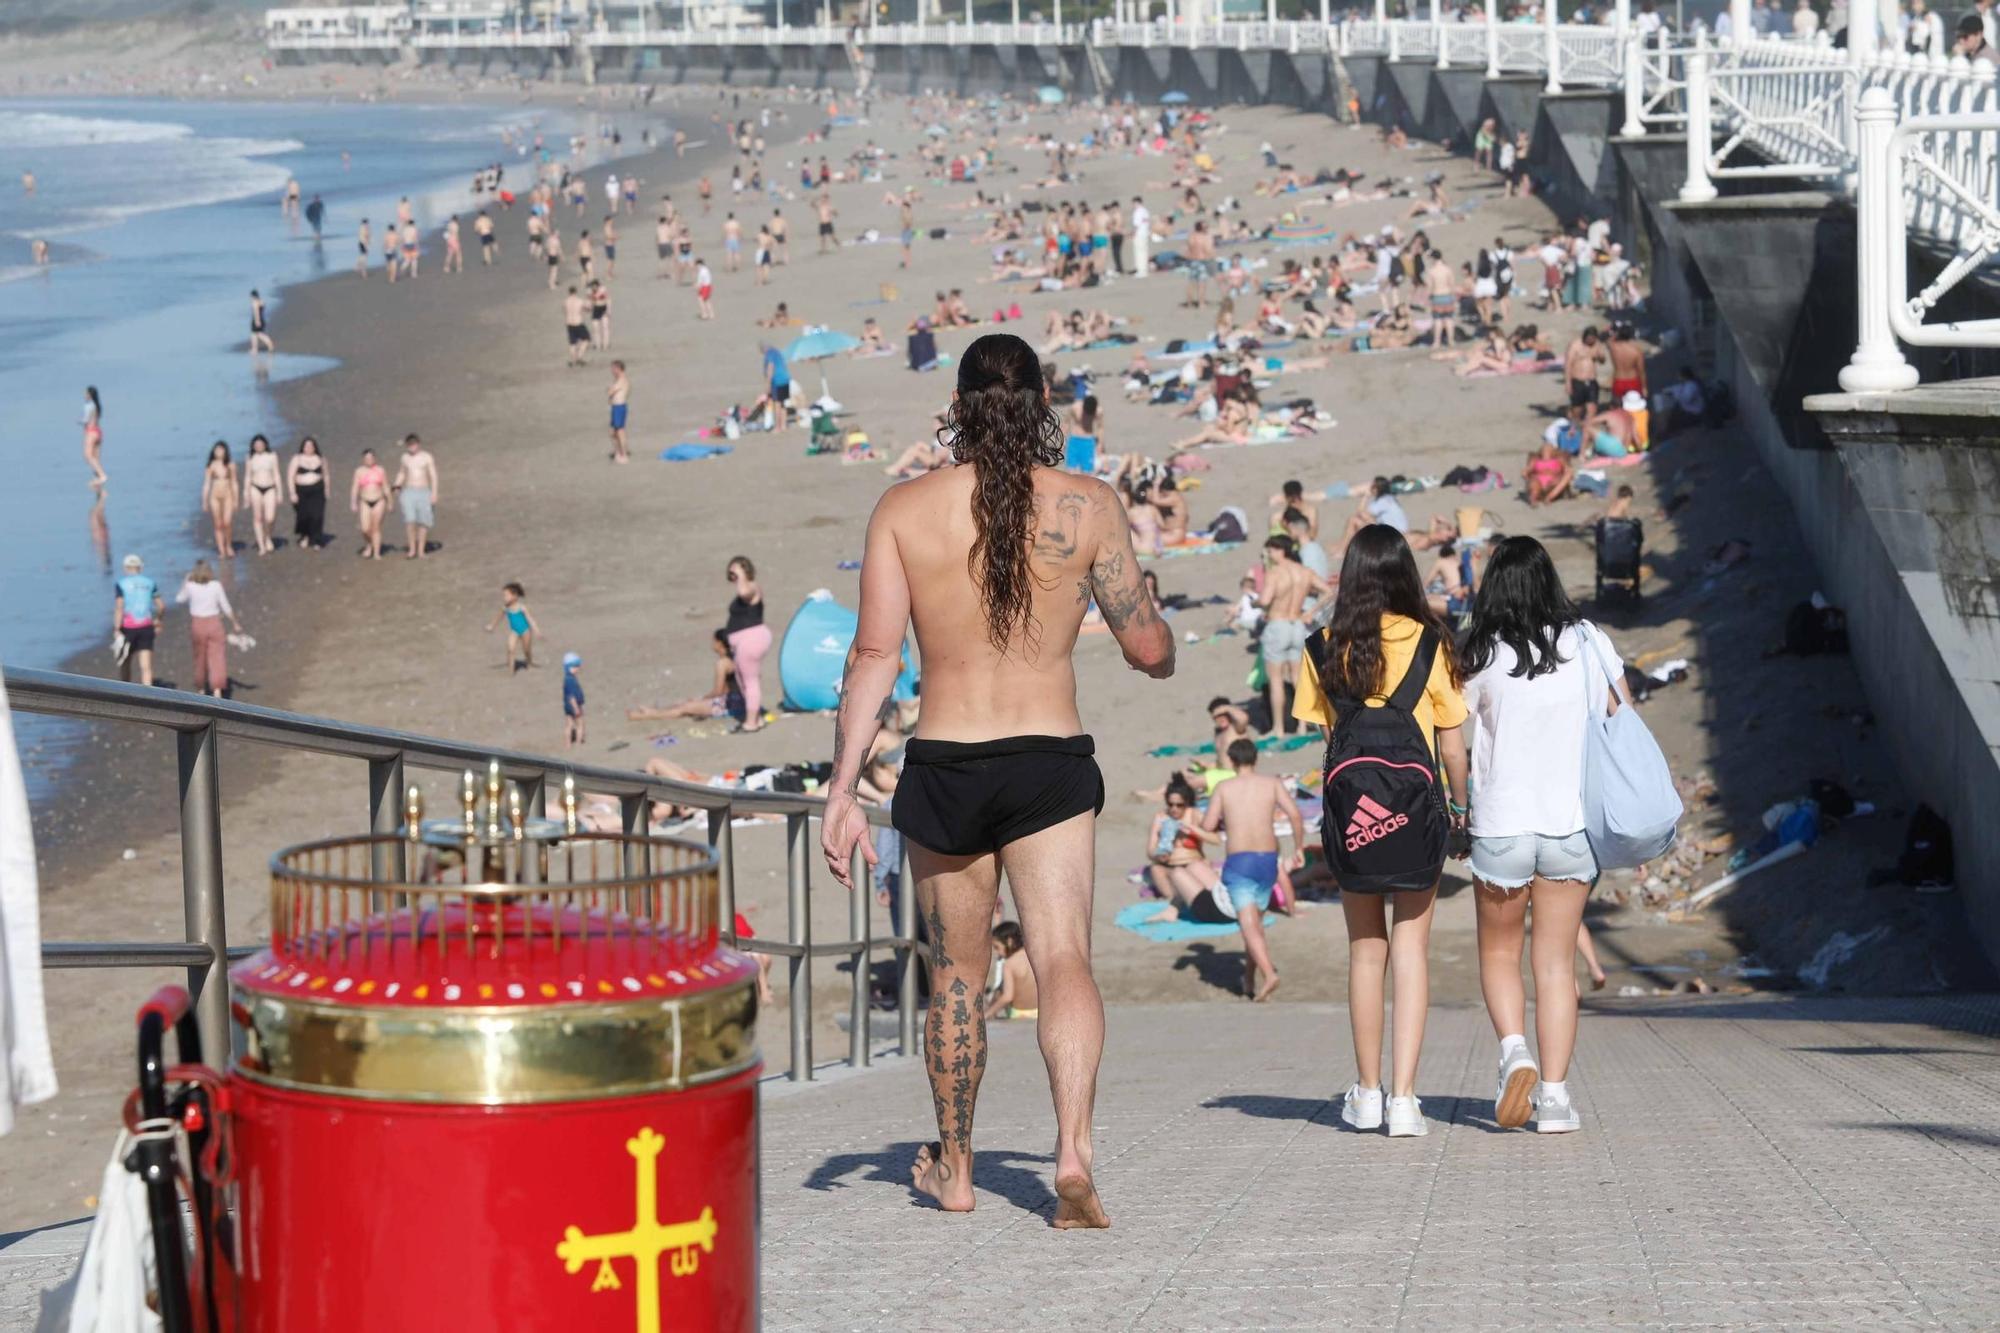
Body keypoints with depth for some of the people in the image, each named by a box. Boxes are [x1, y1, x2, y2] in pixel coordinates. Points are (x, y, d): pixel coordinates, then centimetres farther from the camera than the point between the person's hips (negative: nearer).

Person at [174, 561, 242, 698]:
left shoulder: (190, 586, -8)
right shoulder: (216, 586, -7)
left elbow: (179, 600, 10)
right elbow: (226, 607, -2)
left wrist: (185, 582, 14)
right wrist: (235, 623, 9)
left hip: (197, 624, 1)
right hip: (214, 624, -1)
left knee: (200, 659, 16)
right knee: (217, 658, -1)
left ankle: (200, 690, 27)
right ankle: (217, 690, -14)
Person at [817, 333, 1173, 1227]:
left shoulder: (903, 508, -2)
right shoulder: (1086, 505, -3)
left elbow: (874, 656, -5)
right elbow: (1148, 649, 0)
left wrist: (842, 792, -4)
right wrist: (1162, 648, 25)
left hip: (943, 768, 2)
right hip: (1052, 765, -1)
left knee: (956, 977, 16)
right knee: (1064, 960, -6)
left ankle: (953, 1169, 31)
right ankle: (1071, 1153, -27)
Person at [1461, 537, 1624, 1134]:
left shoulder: (1484, 656, -8)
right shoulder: (1587, 643, -1)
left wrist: (1461, 807, 4)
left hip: (1500, 825, -2)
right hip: (1572, 823, 2)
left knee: (1499, 953, 15)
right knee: (1556, 961, 8)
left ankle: (1514, 1051, -9)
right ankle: (1553, 1094, 2)